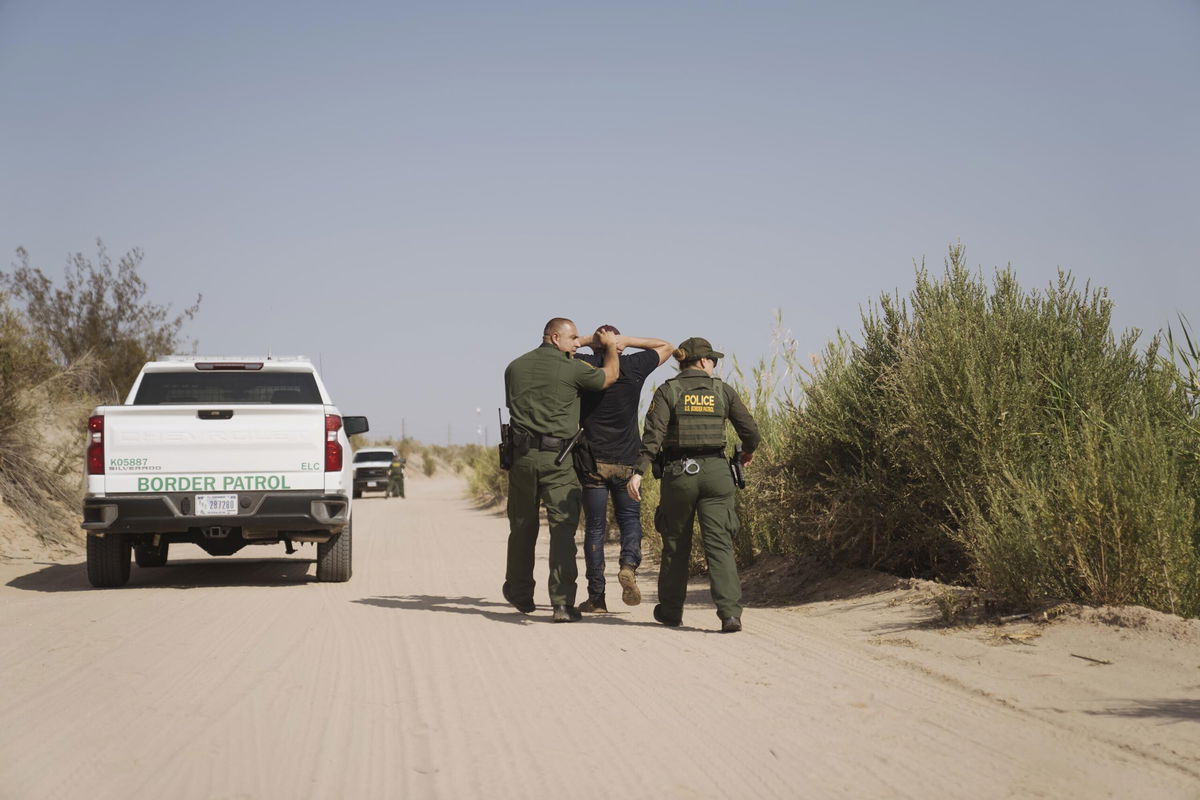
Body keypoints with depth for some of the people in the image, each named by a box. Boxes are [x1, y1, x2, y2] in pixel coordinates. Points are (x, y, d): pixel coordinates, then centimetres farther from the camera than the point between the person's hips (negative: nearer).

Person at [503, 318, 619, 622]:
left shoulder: (515, 367, 8)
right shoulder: (572, 369, -6)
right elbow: (609, 377, 9)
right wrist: (610, 346, 26)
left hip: (522, 456, 4)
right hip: (558, 460, -4)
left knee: (522, 526, 17)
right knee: (563, 528, -4)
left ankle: (520, 593, 31)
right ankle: (562, 601, -12)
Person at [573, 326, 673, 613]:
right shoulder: (634, 367, 1)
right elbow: (666, 347, 17)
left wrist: (585, 340, 5)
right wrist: (627, 340, 6)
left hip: (593, 460, 0)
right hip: (627, 461, 1)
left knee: (594, 528, 5)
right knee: (629, 518, 15)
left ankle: (596, 597, 3)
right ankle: (629, 564, -13)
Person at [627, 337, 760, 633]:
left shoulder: (668, 391, 0)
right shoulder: (722, 390, 4)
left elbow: (653, 435, -11)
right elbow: (750, 431, 4)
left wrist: (638, 471, -14)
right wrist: (748, 451, 25)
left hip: (678, 473, 0)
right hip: (715, 472, 0)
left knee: (676, 544, 14)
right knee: (720, 544, -4)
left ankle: (671, 611, 26)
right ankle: (730, 611, -19)